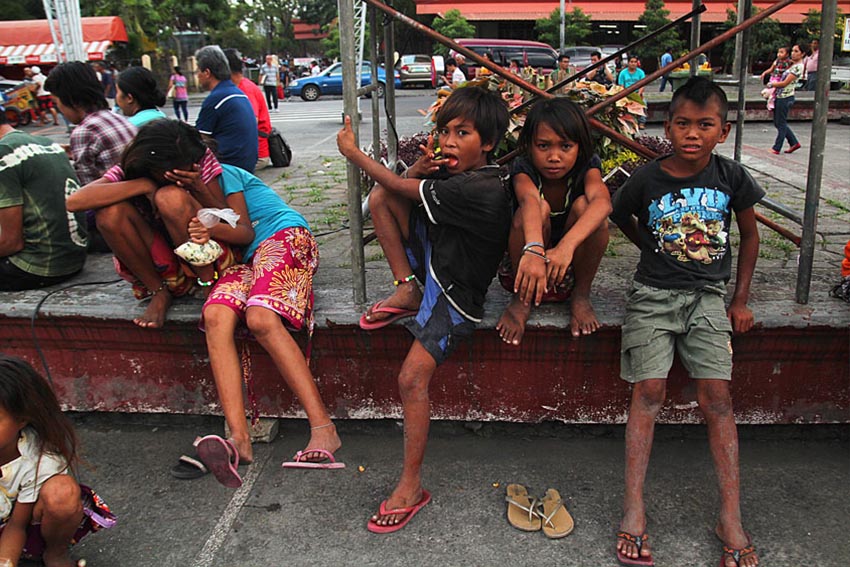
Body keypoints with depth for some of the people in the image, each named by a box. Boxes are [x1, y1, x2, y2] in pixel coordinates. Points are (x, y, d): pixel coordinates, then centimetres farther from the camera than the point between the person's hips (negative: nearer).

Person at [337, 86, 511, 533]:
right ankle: (407, 290, 1)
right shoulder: (459, 172, 2)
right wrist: (419, 170, -13)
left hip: (455, 295, -9)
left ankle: (412, 485, -1)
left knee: (412, 379, -18)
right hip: (431, 260, 9)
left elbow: (405, 190, -22)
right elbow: (398, 190, 11)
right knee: (379, 196, -7)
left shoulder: (483, 189, -27)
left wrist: (353, 152, -8)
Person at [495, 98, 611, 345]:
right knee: (538, 209, -32)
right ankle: (521, 298, -13)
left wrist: (566, 246, -57)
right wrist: (533, 250, -66)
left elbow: (603, 201, -39)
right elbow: (530, 199, -43)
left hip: (572, 259, 1)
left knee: (584, 205, -28)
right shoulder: (524, 167, -19)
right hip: (529, 254, -1)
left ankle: (581, 295, -9)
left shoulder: (587, 166, -15)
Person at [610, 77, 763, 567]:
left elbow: (750, 234, 11)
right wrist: (658, 251, 7)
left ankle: (731, 518, 2)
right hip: (653, 294, -1)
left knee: (717, 396, -7)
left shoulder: (731, 177, -3)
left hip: (708, 297, 1)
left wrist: (741, 300, 9)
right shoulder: (646, 180, -7)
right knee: (649, 390, -10)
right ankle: (634, 510, -3)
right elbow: (621, 219, 14)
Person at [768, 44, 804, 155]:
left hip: (786, 97, -10)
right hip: (779, 96, 10)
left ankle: (776, 148, 8)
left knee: (781, 123, 0)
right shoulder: (792, 64, 13)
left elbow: (785, 83, -16)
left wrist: (771, 85, -4)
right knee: (778, 123, 15)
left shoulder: (798, 67, -14)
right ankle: (794, 143, 24)